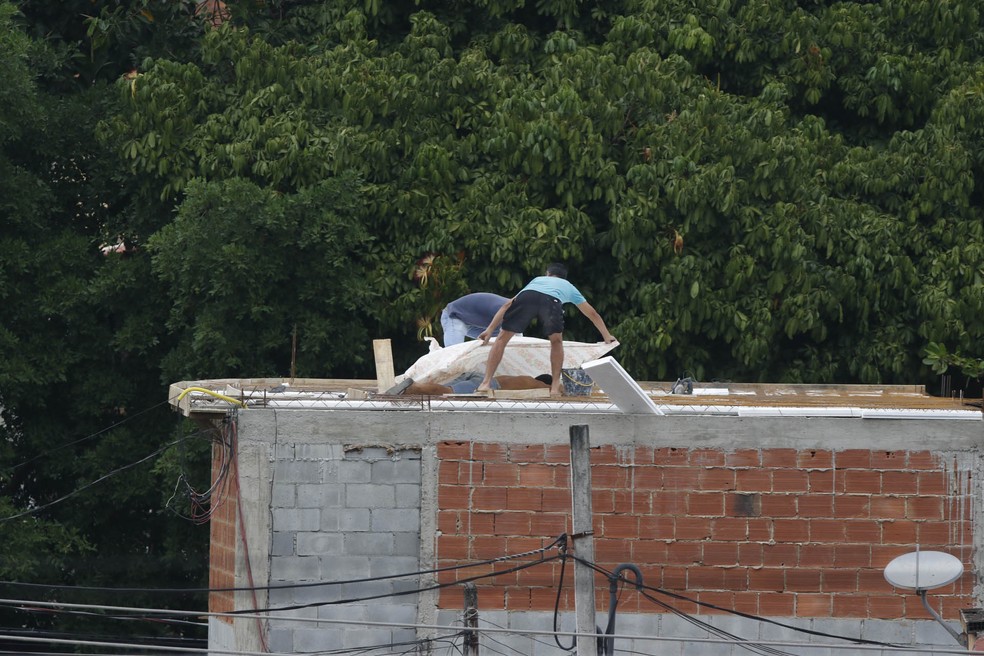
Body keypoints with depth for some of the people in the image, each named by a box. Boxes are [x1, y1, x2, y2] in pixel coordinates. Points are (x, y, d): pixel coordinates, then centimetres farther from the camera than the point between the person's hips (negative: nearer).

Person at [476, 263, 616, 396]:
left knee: (502, 338, 13)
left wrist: (490, 329, 43)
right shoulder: (569, 287, 45)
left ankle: (486, 383, 3)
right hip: (551, 301, -1)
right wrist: (607, 337, 68)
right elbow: (593, 314, 54)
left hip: (526, 296, 1)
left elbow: (508, 304, 42)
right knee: (556, 342, 26)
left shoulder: (537, 279, 47)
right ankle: (555, 387, 19)